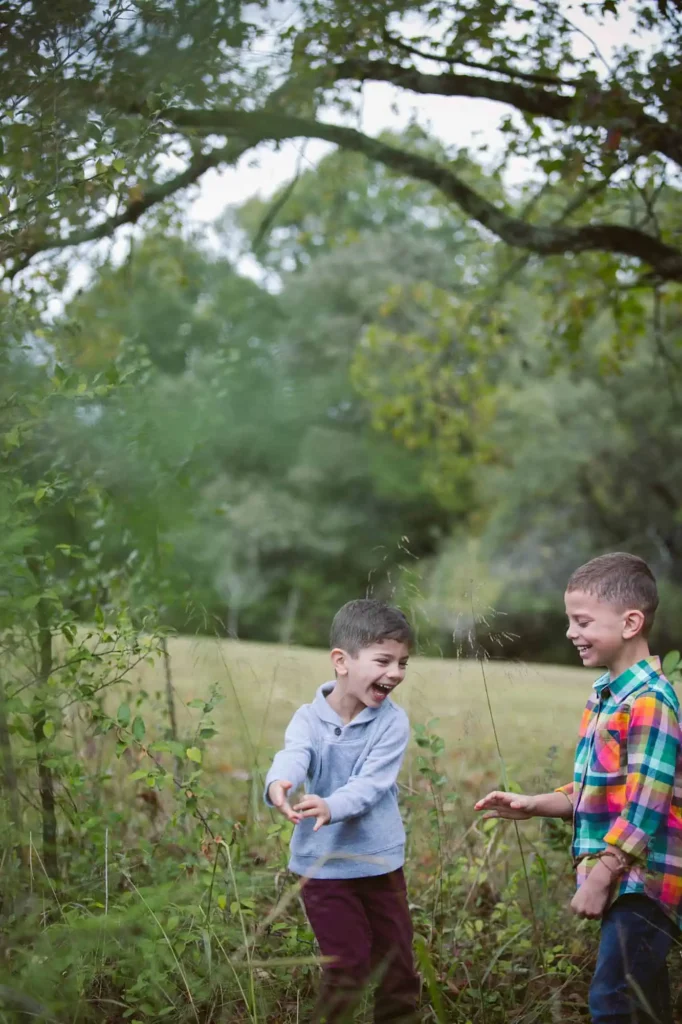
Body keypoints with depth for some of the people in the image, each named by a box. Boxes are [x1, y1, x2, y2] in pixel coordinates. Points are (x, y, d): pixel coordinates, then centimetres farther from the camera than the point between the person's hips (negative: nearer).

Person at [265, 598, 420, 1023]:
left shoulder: (392, 721, -9)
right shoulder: (309, 718, -9)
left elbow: (371, 783, -21)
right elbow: (292, 758, -29)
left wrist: (331, 807, -41)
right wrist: (278, 785, -54)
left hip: (380, 862, 2)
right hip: (324, 865, -1)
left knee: (398, 965, 13)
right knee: (348, 965, 3)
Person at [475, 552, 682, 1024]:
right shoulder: (605, 696, 11)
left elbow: (644, 809, -21)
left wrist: (599, 878, -19)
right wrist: (532, 805, 7)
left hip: (642, 879, -9)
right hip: (621, 878, 10)